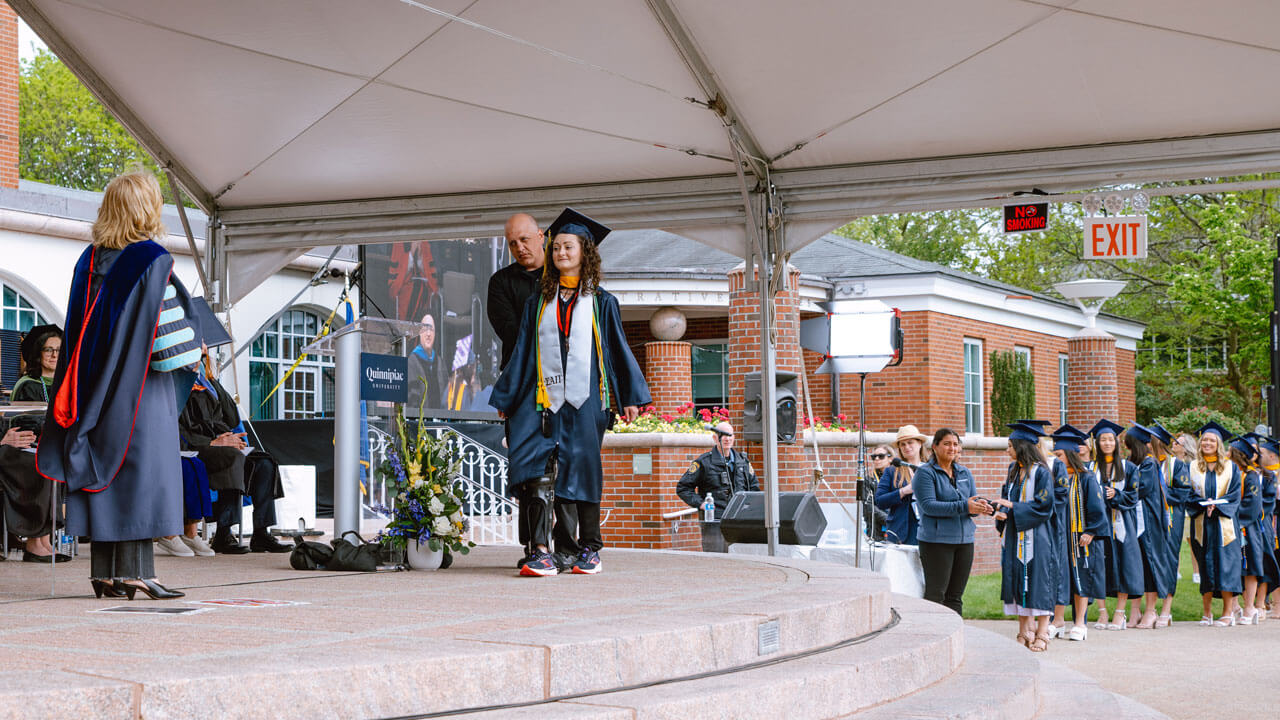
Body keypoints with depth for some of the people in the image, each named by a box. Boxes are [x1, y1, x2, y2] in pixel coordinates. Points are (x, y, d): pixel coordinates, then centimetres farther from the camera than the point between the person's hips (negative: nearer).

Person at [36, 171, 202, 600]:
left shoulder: (91, 258, 10)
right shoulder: (152, 259, -10)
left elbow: (77, 328, 13)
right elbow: (165, 323, -14)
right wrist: (189, 358, 1)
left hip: (97, 384, 6)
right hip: (142, 385, -6)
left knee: (103, 467, 7)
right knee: (141, 466, -5)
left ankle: (104, 572, 7)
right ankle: (134, 570, -8)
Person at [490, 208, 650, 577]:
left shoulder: (600, 303, 9)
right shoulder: (539, 303, 15)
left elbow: (618, 350, 7)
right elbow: (521, 353, 16)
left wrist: (630, 397, 1)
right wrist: (506, 400, 14)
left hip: (585, 398, -1)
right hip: (547, 395, 2)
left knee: (581, 470, 0)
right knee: (542, 469, -13)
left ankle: (589, 548, 13)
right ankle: (543, 550, -18)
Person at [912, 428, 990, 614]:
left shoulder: (964, 473, 15)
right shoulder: (925, 473, -4)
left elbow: (973, 502, 12)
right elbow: (928, 505, -16)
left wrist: (981, 506, -14)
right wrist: (963, 507, -23)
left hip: (964, 539, 6)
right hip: (936, 541, -6)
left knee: (955, 596, 8)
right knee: (935, 594, -8)